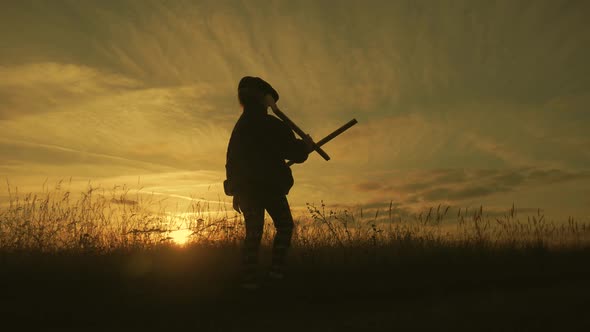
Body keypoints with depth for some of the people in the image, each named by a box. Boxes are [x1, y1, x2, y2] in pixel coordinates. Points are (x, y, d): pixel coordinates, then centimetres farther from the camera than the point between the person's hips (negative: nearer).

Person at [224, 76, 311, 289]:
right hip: (271, 187, -5)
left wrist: (235, 191, 17)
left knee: (253, 232, 8)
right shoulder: (274, 126, -9)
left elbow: (232, 161, 13)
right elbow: (295, 153, -9)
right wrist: (306, 145, 13)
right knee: (284, 225, 11)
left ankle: (250, 278, 3)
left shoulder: (239, 128, 12)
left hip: (245, 188, 5)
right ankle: (276, 268, 0)